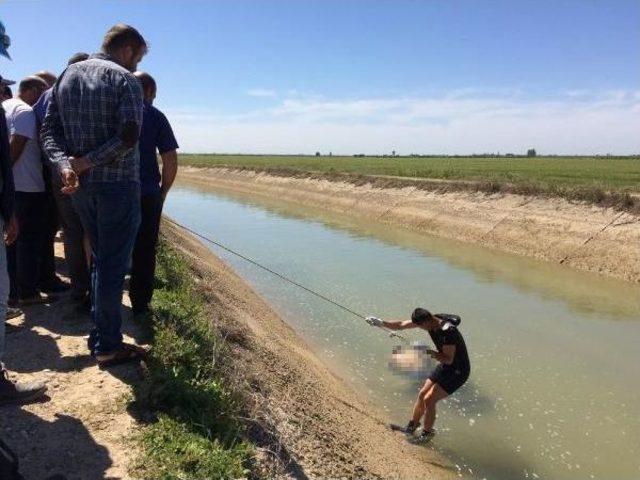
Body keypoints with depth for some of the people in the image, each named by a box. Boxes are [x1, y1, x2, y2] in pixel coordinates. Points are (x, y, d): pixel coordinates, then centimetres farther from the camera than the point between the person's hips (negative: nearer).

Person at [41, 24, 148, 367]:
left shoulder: (66, 76, 13)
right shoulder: (125, 80, -7)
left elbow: (49, 130, 5)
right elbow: (128, 136, -21)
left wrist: (65, 164, -8)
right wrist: (86, 162, -15)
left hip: (81, 186, 7)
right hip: (118, 184, -7)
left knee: (100, 261, 18)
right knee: (112, 265, -1)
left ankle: (100, 336, 25)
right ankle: (108, 346, 7)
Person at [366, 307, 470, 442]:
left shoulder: (448, 332, -34)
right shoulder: (429, 320, -10)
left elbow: (449, 359, -27)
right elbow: (401, 325, -6)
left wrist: (429, 352, -33)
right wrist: (381, 323, -16)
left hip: (458, 371, -8)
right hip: (444, 366, 8)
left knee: (429, 400, -11)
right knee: (422, 394, 9)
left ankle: (427, 433, 12)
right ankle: (411, 427, 27)